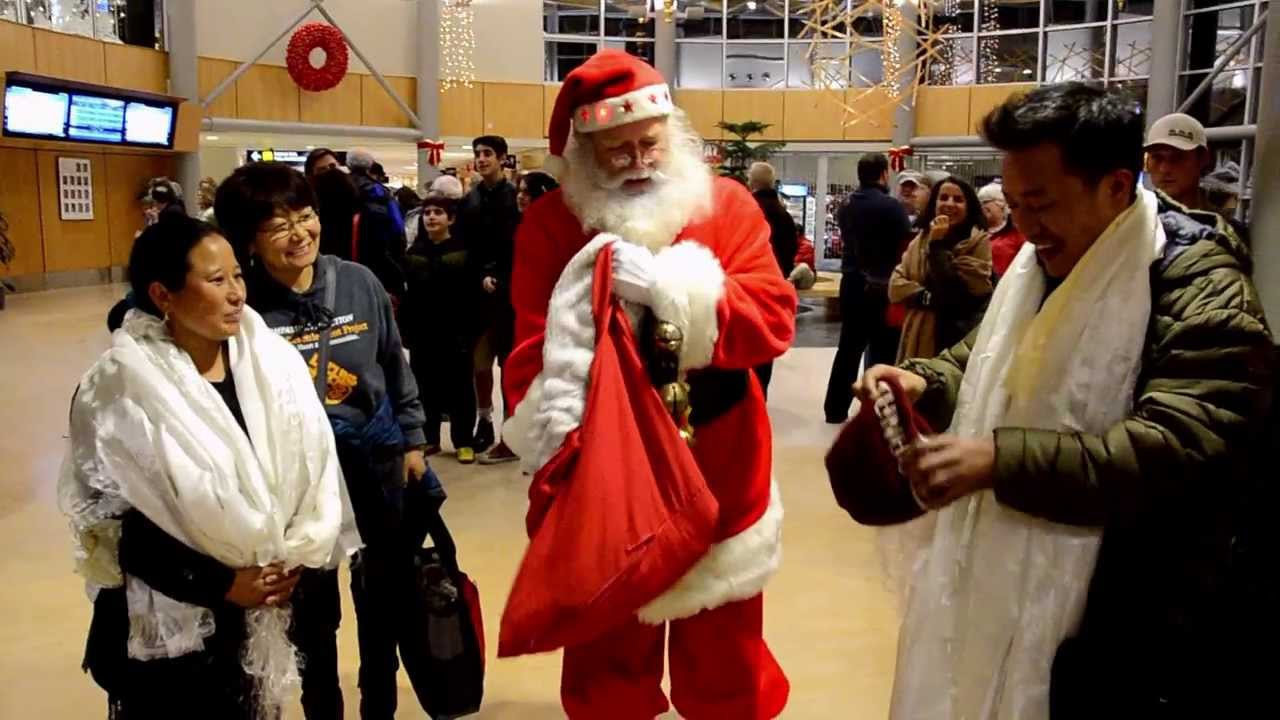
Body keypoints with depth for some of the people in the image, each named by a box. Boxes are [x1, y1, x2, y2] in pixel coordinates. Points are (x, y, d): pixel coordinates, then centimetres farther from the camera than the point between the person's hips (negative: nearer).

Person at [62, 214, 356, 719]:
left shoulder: (273, 359, -3)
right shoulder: (119, 389, -14)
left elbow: (316, 466, 1)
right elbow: (113, 520, -13)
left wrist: (296, 560, -9)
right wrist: (221, 583, -15)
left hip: (267, 610, 4)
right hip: (170, 623, -3)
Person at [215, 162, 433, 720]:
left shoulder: (358, 283, -6)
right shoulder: (244, 307, -16)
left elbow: (396, 368, 5)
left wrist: (412, 440, 8)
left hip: (376, 458, 3)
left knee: (384, 595, 18)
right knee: (313, 608, 14)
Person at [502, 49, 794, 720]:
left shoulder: (727, 205, -4)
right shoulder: (550, 225, -6)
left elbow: (773, 320, -15)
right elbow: (534, 358, -11)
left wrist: (667, 285, -27)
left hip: (717, 482, 1)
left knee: (726, 663, 19)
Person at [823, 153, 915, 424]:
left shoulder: (846, 206, 6)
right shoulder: (891, 206, -13)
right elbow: (907, 247, -11)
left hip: (852, 283, 6)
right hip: (883, 287, -6)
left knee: (849, 347, 14)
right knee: (882, 351, 2)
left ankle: (835, 409, 18)